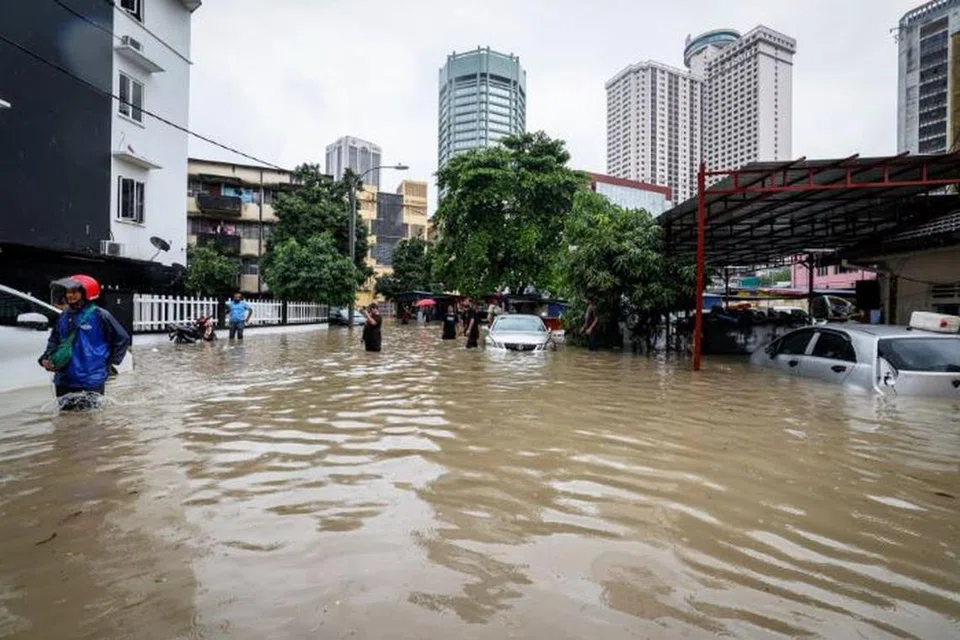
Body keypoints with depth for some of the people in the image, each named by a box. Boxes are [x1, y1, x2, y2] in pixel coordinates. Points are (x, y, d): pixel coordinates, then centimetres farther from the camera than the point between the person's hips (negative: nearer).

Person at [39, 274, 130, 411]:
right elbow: (54, 341, 22)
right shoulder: (64, 318, 8)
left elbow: (122, 338, -4)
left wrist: (112, 363, -3)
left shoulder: (99, 315, -9)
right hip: (64, 380, 6)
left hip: (90, 380, -6)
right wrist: (46, 359, 5)